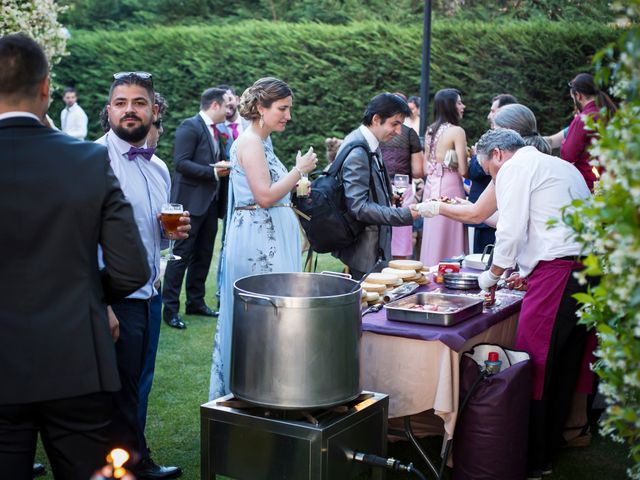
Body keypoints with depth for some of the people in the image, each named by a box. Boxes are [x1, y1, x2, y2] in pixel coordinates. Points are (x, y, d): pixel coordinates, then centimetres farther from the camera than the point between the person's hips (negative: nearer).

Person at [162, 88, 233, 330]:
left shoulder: (216, 132, 17)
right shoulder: (189, 126, -9)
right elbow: (180, 162, -17)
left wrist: (225, 168, 4)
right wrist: (212, 171, -19)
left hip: (210, 202, 9)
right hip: (191, 201, -8)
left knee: (203, 255, 13)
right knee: (182, 254, -5)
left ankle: (195, 302, 23)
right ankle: (170, 308, 1)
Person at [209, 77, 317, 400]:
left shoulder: (261, 142, 16)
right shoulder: (250, 142, -13)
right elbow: (264, 196, -20)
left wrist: (294, 187, 12)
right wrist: (300, 170, -13)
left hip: (270, 237, 10)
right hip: (258, 239, -10)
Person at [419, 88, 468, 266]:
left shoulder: (430, 131, 10)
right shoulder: (457, 131, -10)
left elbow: (425, 168, 12)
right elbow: (463, 170, -13)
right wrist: (469, 156, 5)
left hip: (430, 187, 7)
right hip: (449, 187, -7)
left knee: (433, 238, 12)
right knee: (448, 241, -1)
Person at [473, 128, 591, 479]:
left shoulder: (515, 167, 1)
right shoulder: (562, 165, 27)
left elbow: (511, 231, -6)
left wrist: (492, 276, 9)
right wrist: (527, 273, 30)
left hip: (557, 273, -9)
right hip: (591, 269, 9)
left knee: (533, 367, -4)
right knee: (564, 370, 15)